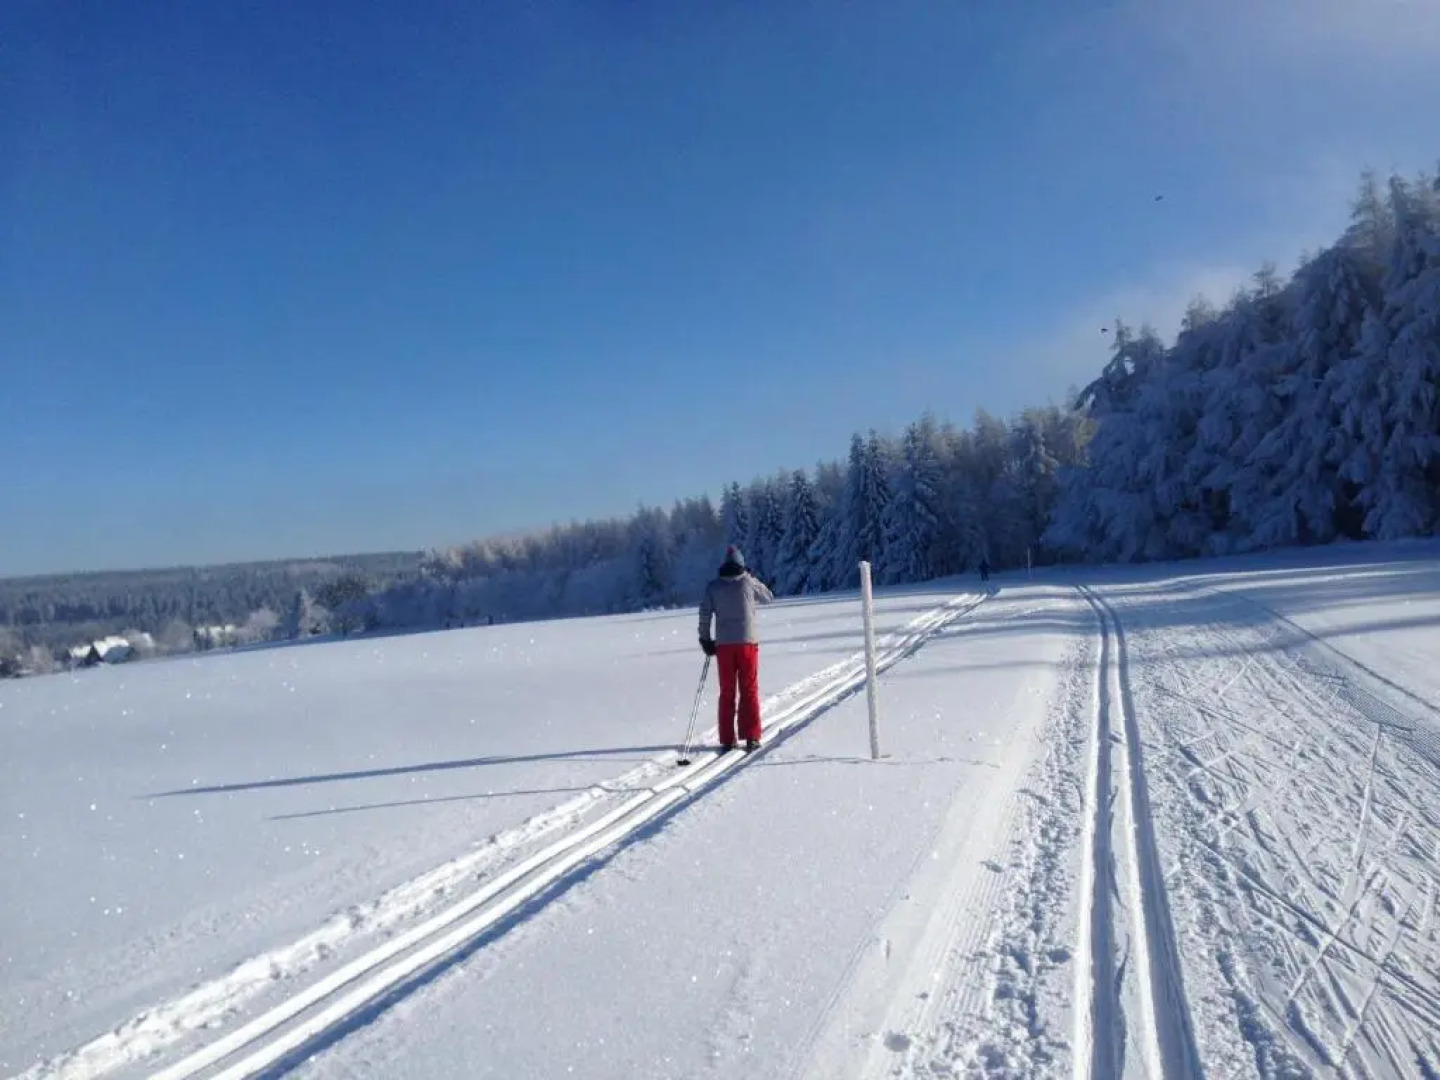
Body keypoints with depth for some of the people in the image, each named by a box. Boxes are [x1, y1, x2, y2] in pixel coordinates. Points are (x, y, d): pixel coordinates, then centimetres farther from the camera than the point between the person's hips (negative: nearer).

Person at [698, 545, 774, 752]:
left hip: (723, 643, 2)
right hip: (747, 641, -2)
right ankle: (751, 737, 1)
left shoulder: (713, 586, 2)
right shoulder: (749, 582, -2)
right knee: (749, 690, 5)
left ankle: (727, 739, 8)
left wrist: (705, 639, 11)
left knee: (727, 692, 8)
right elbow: (769, 597, 13)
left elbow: (705, 614, 1)